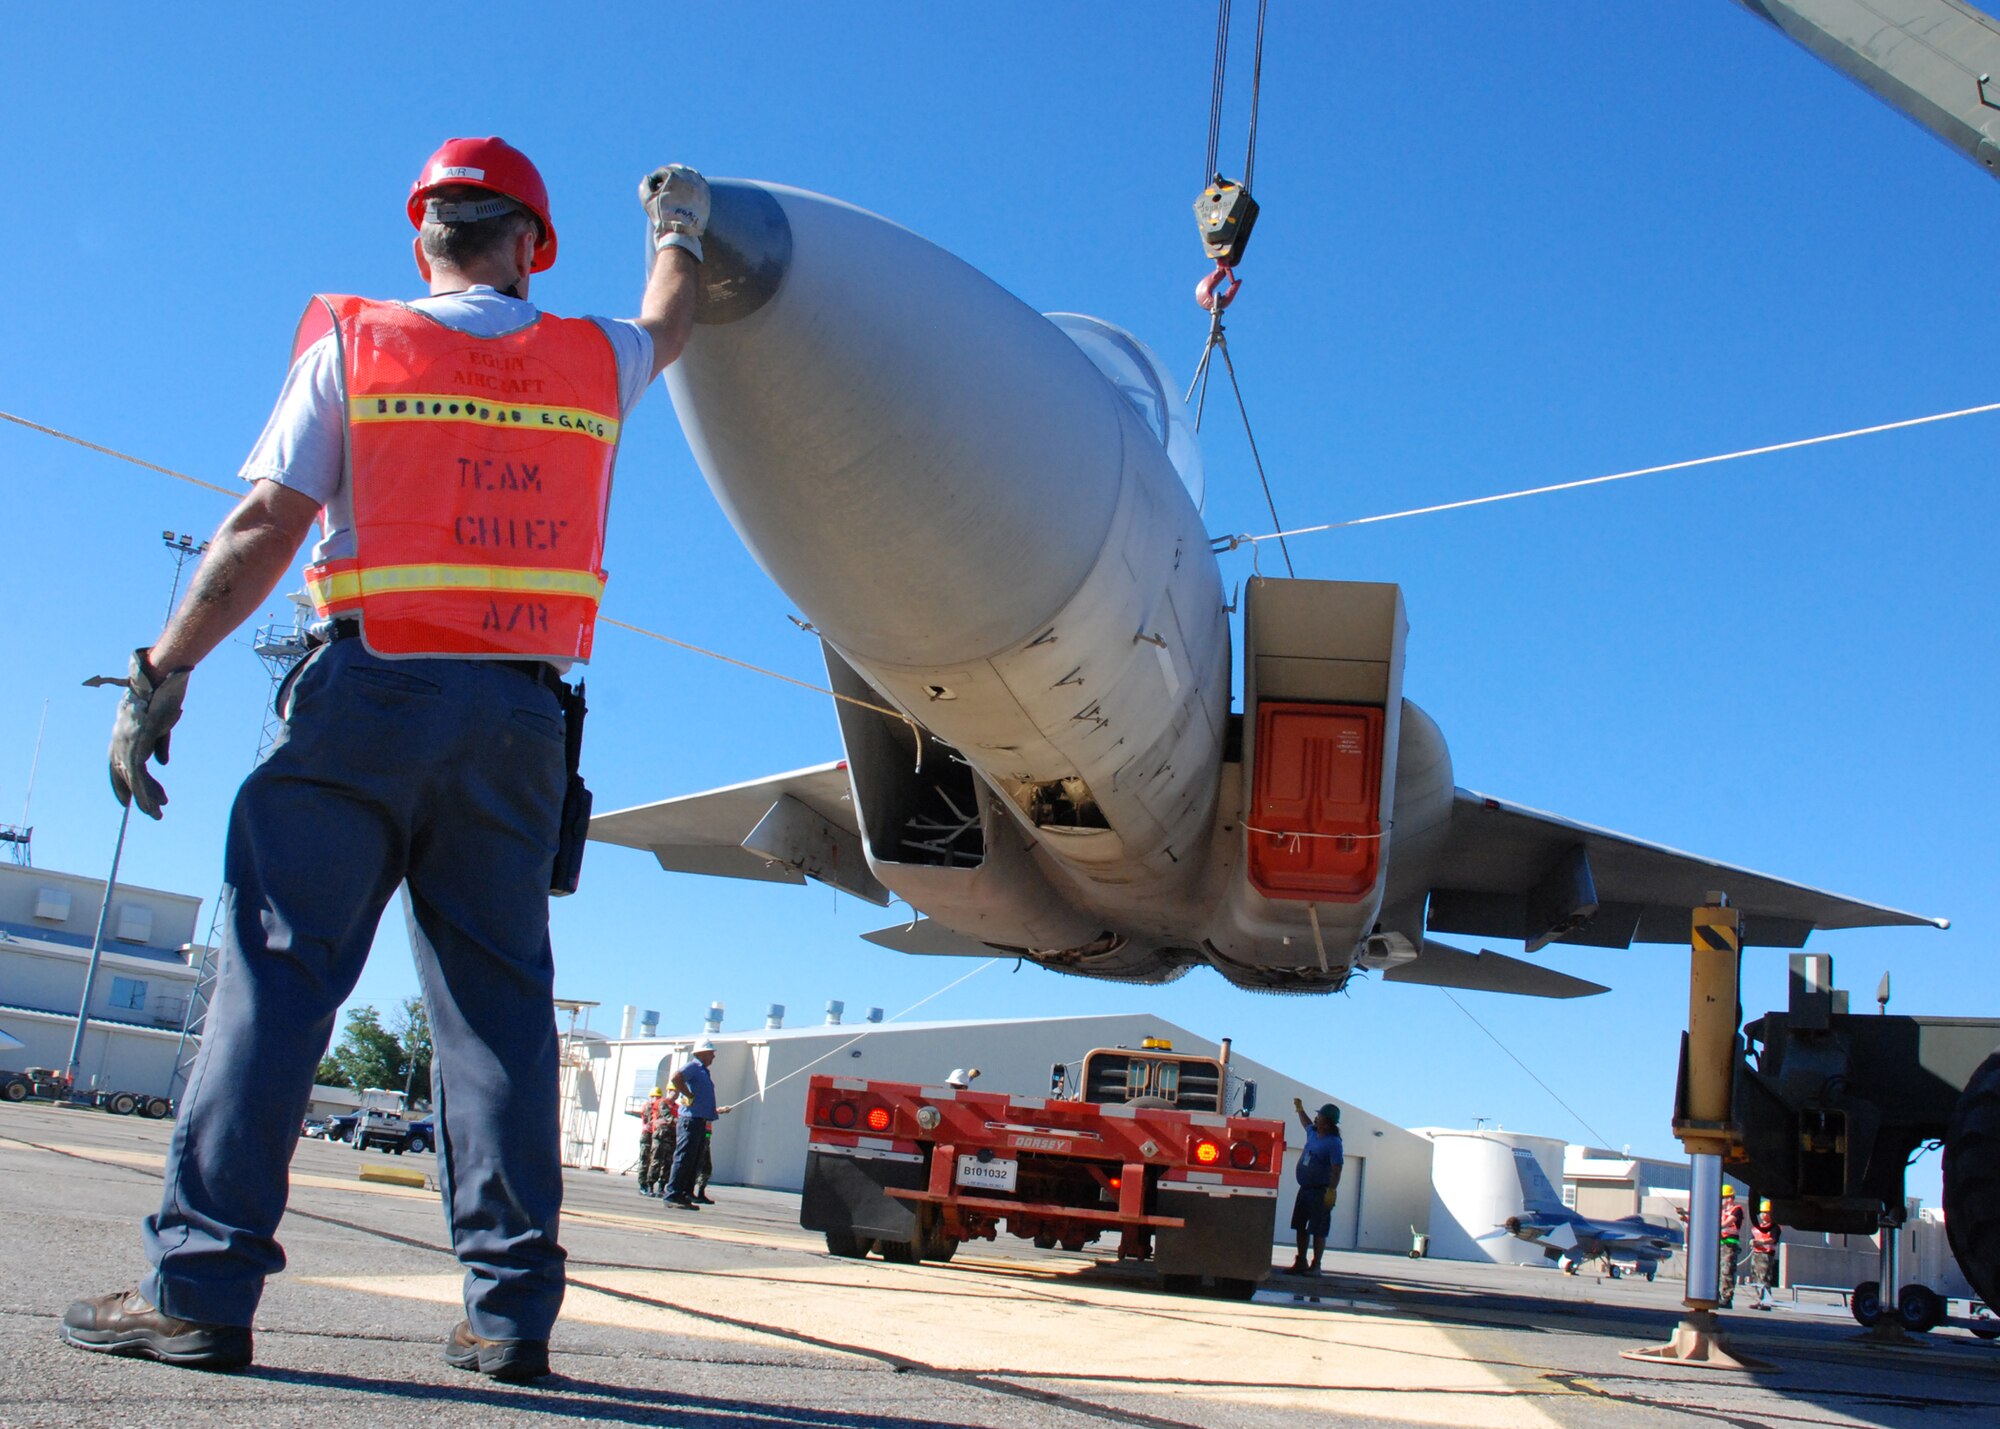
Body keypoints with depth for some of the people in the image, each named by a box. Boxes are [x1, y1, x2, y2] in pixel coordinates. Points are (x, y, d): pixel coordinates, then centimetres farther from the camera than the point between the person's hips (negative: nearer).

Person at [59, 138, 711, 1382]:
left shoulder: (351, 344, 5)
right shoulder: (593, 361, 14)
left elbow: (265, 528, -3)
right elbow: (666, 329, 38)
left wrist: (160, 676, 0)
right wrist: (678, 226, 57)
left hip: (371, 692, -2)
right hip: (521, 717, 3)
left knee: (281, 974, -2)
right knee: (500, 996, 4)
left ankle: (202, 1286, -4)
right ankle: (512, 1305, 3)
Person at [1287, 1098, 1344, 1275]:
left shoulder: (1333, 1142, -16)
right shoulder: (1313, 1133, 9)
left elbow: (1337, 1169, -21)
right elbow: (1307, 1124, 36)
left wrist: (1331, 1191, -27)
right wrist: (1300, 1109, 36)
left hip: (1320, 1192, -9)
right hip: (1305, 1188, 9)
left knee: (1318, 1231, -4)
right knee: (1300, 1227, 13)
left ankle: (1315, 1266, 2)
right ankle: (1301, 1262, 22)